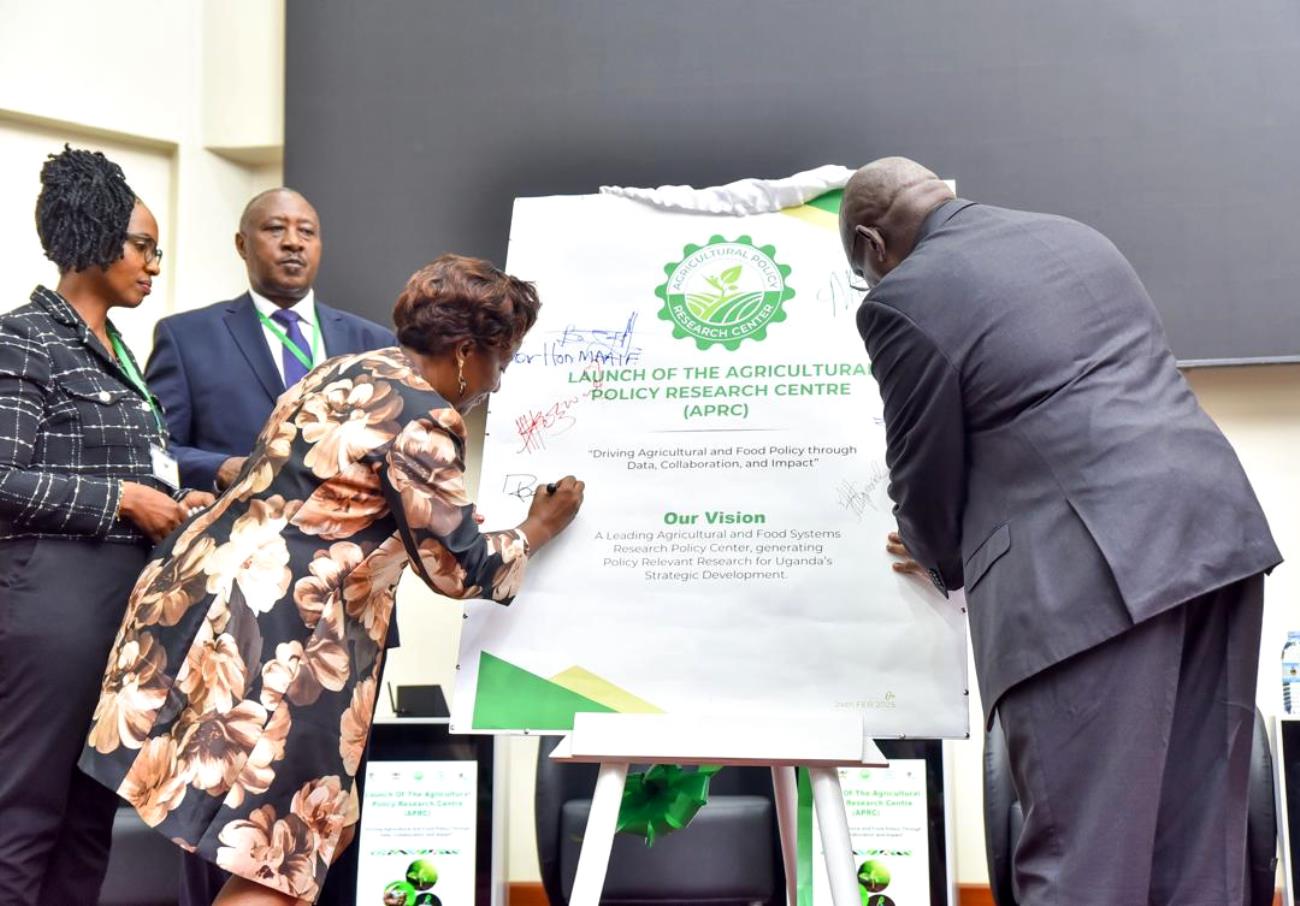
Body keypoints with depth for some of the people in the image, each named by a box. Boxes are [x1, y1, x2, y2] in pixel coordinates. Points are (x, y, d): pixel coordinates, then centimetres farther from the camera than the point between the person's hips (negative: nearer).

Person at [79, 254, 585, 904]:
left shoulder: (343, 370, 15)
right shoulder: (423, 418, -13)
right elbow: (456, 566, -5)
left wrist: (432, 520, 35)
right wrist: (537, 530, 12)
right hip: (278, 634, -10)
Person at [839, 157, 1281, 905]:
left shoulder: (906, 297, -2)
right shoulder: (1076, 236, 22)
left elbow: (925, 473, 4)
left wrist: (945, 562, 26)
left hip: (1090, 571, -8)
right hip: (1215, 533, 9)